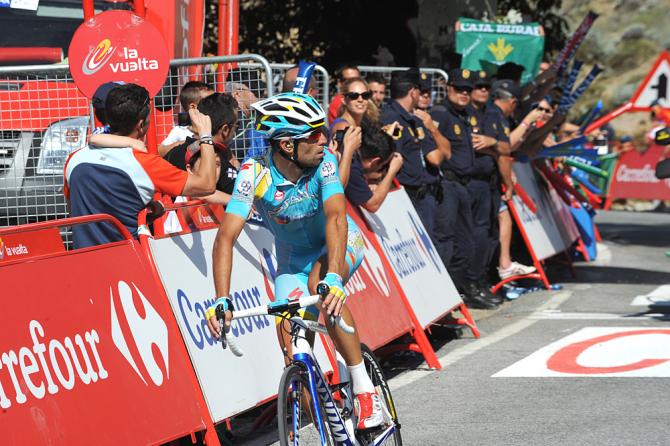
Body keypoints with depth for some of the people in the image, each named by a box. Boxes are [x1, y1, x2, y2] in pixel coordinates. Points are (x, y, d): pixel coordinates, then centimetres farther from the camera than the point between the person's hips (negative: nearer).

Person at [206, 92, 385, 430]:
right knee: (294, 352, -10)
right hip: (294, 258, 2)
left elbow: (336, 217, -41)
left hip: (341, 243, -2)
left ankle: (363, 388, -25)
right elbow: (226, 235, -34)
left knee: (321, 284, -35)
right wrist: (221, 299, -46)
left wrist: (333, 276, -58)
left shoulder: (323, 162, -28)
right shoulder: (254, 174, -27)